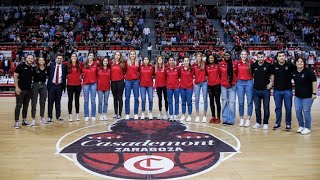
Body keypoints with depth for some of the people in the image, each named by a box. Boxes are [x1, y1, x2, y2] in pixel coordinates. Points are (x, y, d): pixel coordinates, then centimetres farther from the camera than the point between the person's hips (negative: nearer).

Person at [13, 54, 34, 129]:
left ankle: (24, 120, 21)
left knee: (26, 106, 11)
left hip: (28, 89, 6)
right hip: (20, 89, -5)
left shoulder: (32, 68, 10)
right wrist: (17, 87, -13)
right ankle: (16, 122, 1)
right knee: (18, 106, -3)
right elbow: (15, 76, -8)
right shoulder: (20, 66, -6)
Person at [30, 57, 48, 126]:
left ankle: (42, 117, 25)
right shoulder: (35, 69, -6)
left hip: (43, 85, 3)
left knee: (43, 102, 11)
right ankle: (33, 119, 1)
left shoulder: (46, 69, 3)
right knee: (34, 103, -1)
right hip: (35, 85, -3)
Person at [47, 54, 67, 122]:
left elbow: (65, 75, 3)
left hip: (59, 86, 1)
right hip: (52, 85, 0)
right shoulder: (51, 64, 4)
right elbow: (48, 73, 4)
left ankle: (58, 116, 18)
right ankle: (49, 116, 8)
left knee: (58, 101, 9)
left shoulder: (64, 66, 3)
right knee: (50, 101, 1)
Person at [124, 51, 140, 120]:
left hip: (136, 81, 1)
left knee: (136, 98, 2)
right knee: (127, 98, 2)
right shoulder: (127, 62, 2)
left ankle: (136, 114, 9)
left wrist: (138, 76, 5)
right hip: (128, 81, -1)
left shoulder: (138, 62, 6)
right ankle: (127, 114, 9)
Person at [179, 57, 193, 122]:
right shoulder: (181, 69, 2)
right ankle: (183, 115, 19)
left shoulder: (191, 69, -5)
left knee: (189, 102, 1)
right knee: (183, 102, 10)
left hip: (189, 87, -3)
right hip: (182, 87, 3)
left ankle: (189, 116, 8)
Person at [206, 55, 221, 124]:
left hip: (217, 85, -3)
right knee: (211, 102, 8)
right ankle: (213, 117, 18)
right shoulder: (207, 66, 5)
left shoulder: (217, 65, -2)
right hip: (210, 85, 3)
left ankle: (218, 117, 6)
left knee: (217, 101, 0)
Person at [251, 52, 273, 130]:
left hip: (266, 90, -2)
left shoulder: (268, 65, -4)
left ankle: (265, 123, 15)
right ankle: (258, 122, 21)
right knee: (257, 108, 10)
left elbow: (272, 75, 5)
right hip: (256, 90, 2)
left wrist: (271, 83, -8)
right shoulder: (253, 65, 2)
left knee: (266, 108, 5)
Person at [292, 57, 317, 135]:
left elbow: (314, 82, -12)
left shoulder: (308, 71, -13)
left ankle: (307, 128, 14)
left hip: (307, 96, -5)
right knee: (298, 111, 7)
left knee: (306, 112, 0)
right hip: (297, 96, 5)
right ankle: (301, 126, 24)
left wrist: (314, 93, -15)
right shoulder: (294, 72, 1)